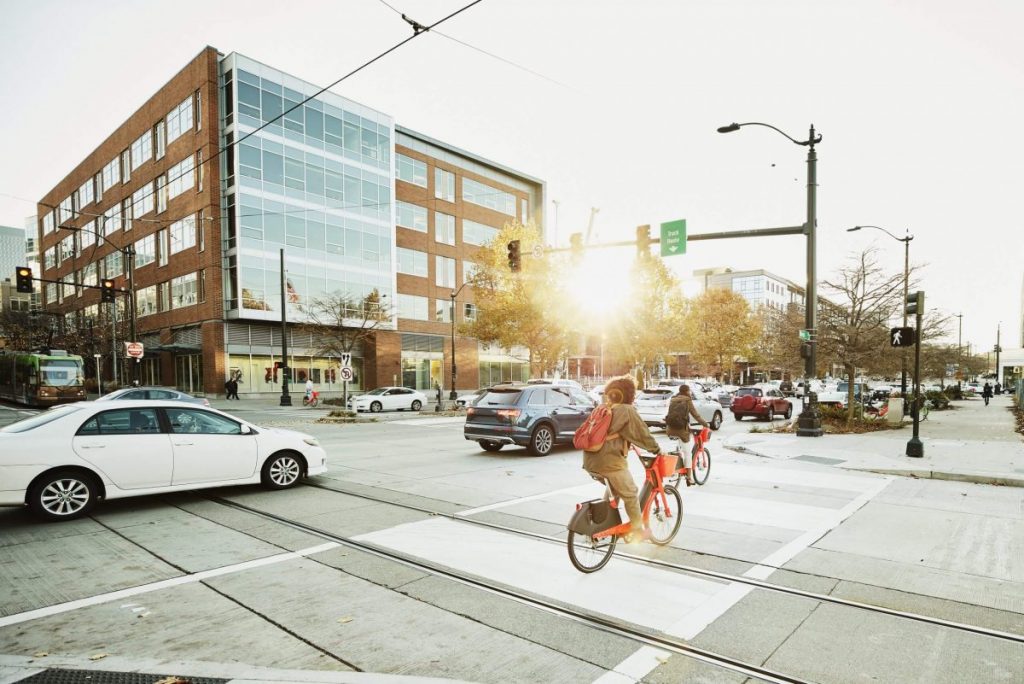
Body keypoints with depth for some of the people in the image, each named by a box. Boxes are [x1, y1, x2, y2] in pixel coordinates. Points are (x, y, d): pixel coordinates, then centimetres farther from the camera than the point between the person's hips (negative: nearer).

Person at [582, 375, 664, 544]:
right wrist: (657, 449, 14)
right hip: (610, 461, -7)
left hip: (590, 460, 7)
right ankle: (637, 529, 20)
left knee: (613, 492, 26)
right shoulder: (627, 411, -4)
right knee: (630, 494, 11)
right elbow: (643, 434, 0)